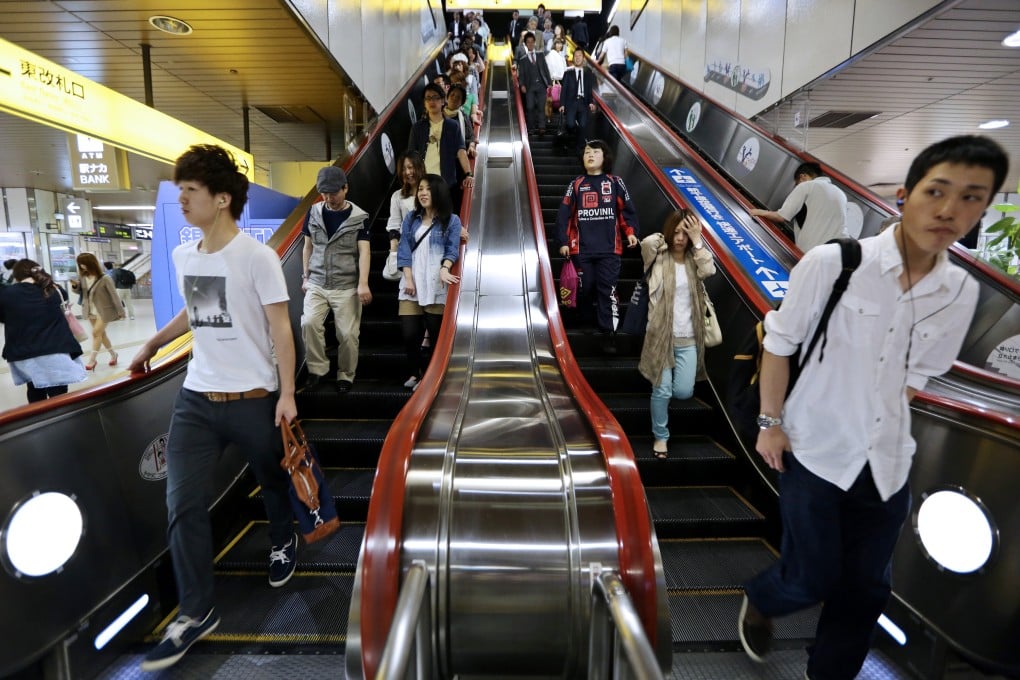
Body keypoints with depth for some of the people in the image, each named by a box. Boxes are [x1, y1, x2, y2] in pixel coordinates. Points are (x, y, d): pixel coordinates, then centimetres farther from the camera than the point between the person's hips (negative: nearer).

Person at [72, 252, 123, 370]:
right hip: (91, 311, 6)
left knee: (96, 333, -5)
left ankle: (92, 360, 4)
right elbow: (80, 291, 15)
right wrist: (75, 285, -9)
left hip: (103, 311, -6)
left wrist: (120, 311, -12)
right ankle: (113, 354, 26)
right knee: (101, 333, 12)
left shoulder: (104, 279, -16)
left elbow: (114, 295, -13)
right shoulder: (82, 277, 0)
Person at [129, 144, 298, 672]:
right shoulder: (183, 256, 7)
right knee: (182, 503, -1)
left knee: (272, 480, 15)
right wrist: (153, 343, 35)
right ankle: (196, 613, 14)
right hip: (195, 398, 5)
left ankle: (283, 542, 45)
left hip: (252, 399, -5)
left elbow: (280, 328, -12)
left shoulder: (257, 256, -12)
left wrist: (286, 393, -15)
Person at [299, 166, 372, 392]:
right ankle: (317, 368, 2)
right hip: (317, 284, 3)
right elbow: (308, 247, 14)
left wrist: (363, 284, -23)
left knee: (348, 334, -2)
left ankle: (346, 376, 18)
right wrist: (305, 277, 12)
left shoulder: (359, 218, -4)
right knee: (309, 323, -17)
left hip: (347, 286, -2)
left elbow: (364, 252, -12)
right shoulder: (314, 212, 6)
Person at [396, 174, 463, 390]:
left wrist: (444, 269, -21)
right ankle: (415, 373, 22)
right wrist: (408, 278, -4)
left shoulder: (451, 220, 6)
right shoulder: (411, 219, 14)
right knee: (409, 334, -2)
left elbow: (452, 250, -2)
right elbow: (404, 249, 8)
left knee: (436, 335, -1)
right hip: (412, 284, 3)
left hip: (437, 286, -2)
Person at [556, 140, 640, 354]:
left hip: (609, 248, 0)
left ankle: (608, 332, -2)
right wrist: (563, 242, -2)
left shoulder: (615, 182, 10)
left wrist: (631, 232, -6)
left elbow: (627, 210, 9)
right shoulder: (576, 184, 10)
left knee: (607, 289, -5)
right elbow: (564, 214, 5)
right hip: (582, 248, 1)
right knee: (584, 289, 4)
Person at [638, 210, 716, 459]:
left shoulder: (694, 259, 7)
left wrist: (697, 241, -12)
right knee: (662, 390, 0)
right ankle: (660, 436, 20)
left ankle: (673, 379, 35)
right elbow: (646, 243, -24)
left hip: (688, 339, 3)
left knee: (684, 391, -1)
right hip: (662, 335, -3)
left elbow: (709, 271, -14)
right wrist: (665, 238, -4)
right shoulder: (660, 258, -2)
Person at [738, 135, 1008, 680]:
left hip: (886, 462, 5)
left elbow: (916, 372, 10)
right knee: (812, 580, 5)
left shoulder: (961, 292, -3)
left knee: (867, 587, 16)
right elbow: (779, 343, -9)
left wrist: (884, 428, 8)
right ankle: (757, 601, 40)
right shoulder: (832, 262, -17)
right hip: (814, 450, -4)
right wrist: (771, 422, -7)